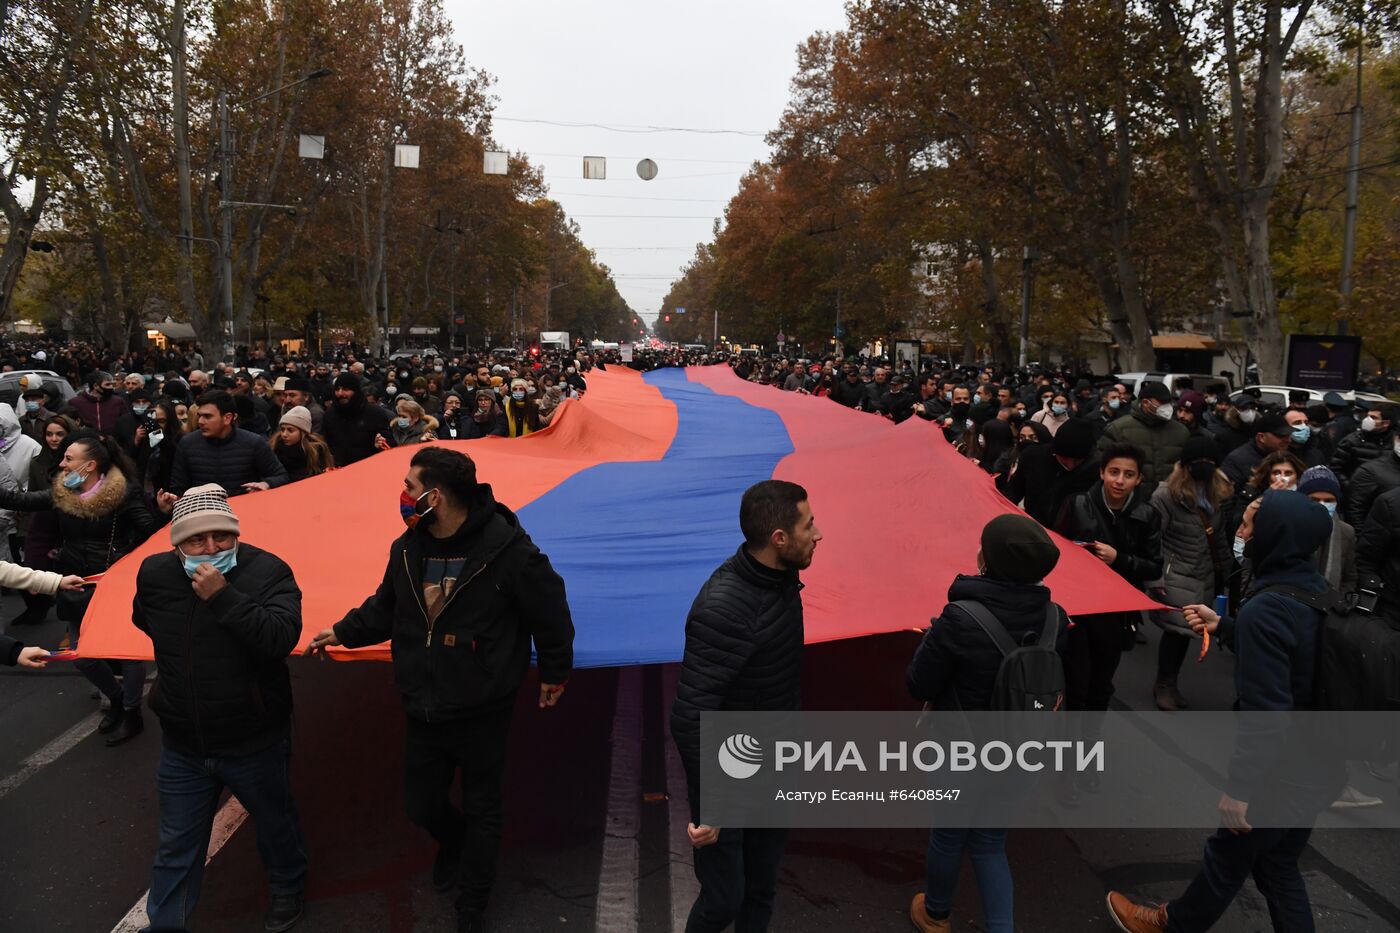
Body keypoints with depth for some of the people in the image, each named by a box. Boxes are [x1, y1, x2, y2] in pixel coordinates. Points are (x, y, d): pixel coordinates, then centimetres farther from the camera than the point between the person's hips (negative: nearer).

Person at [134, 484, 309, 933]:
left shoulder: (267, 571, -19)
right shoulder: (154, 573, -7)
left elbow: (281, 638, -33)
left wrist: (223, 596, -35)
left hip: (256, 744, -3)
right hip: (183, 746, 3)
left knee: (275, 824, 20)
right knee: (176, 845, 20)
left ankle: (287, 888, 47)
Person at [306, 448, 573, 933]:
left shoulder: (507, 549, -23)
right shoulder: (406, 548, -4)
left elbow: (549, 611, -11)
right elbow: (385, 608, 15)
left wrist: (554, 672, -2)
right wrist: (342, 632, 7)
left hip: (483, 714, -5)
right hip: (423, 710, 5)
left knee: (481, 810, 14)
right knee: (420, 804, 18)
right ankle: (454, 842, 54)